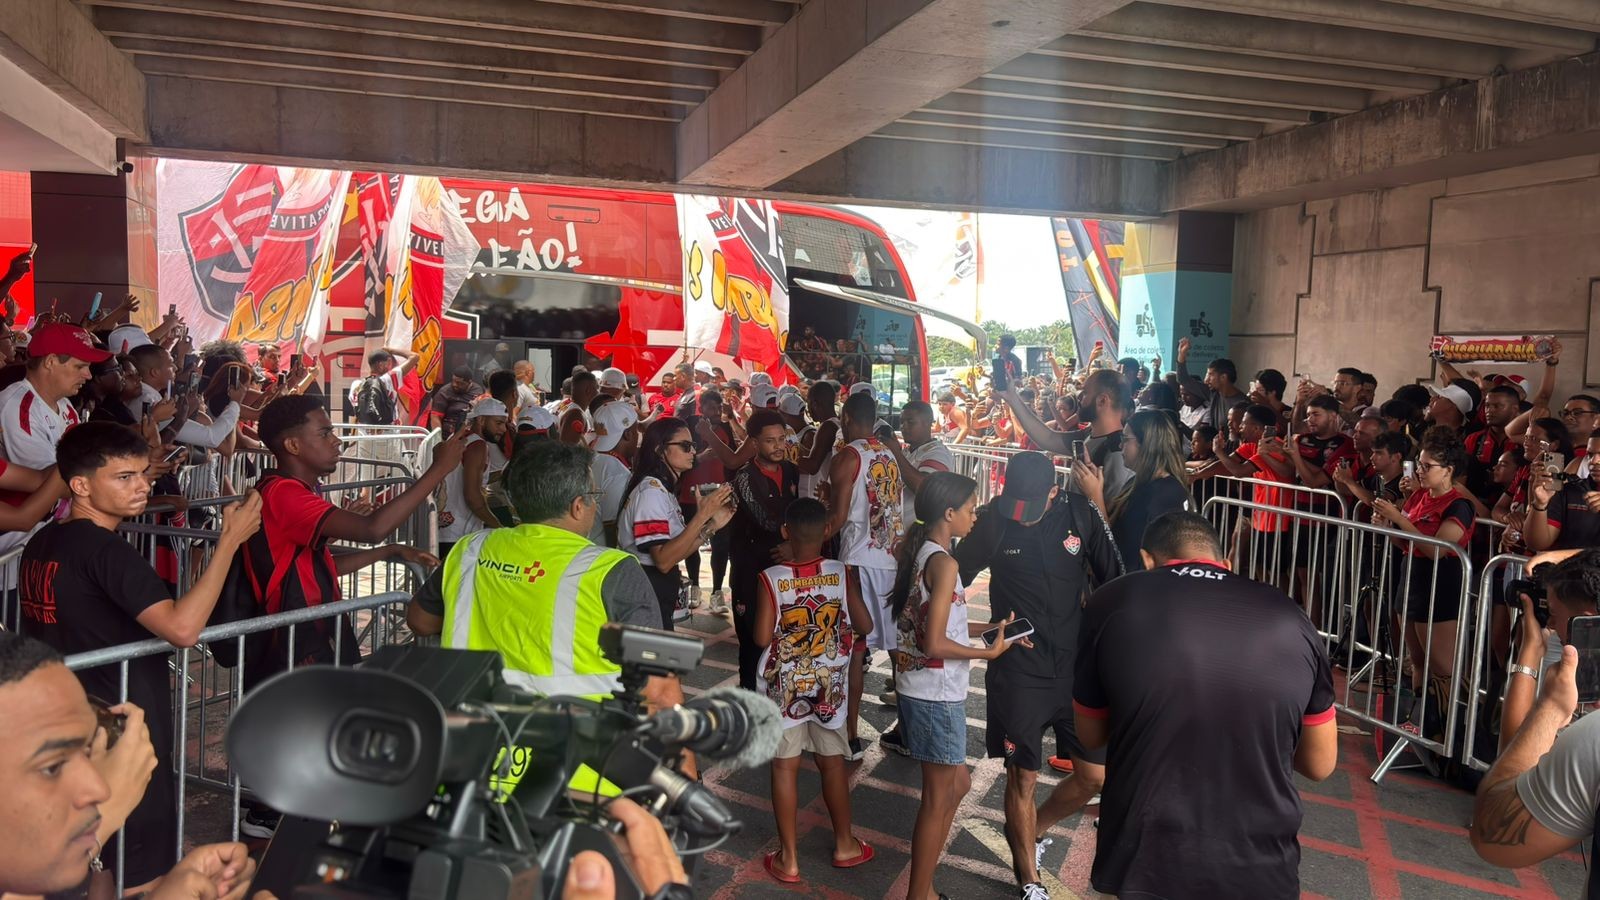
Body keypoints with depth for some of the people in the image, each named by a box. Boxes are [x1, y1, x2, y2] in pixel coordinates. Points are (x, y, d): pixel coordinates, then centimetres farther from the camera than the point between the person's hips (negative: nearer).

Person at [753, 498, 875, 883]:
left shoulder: (770, 578, -16)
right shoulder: (841, 573, -10)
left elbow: (761, 638, -15)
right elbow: (865, 626, -4)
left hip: (784, 687, -2)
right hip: (829, 685, 2)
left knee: (785, 767, 8)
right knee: (832, 763, 17)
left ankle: (788, 859, 16)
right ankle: (844, 845, 32)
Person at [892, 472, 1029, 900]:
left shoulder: (915, 553, 7)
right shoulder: (944, 563, -20)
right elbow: (934, 644, -23)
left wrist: (988, 627, 10)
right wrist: (989, 652, -12)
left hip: (918, 688, 9)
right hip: (937, 695, -9)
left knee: (957, 785, 21)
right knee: (938, 798, 6)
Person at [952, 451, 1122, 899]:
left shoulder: (1080, 514, -8)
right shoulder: (993, 521, -11)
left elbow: (1113, 579, 1)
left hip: (1078, 666, 2)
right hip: (1018, 672, -2)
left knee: (1094, 777, 7)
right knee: (1022, 777, 5)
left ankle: (1033, 829, 36)